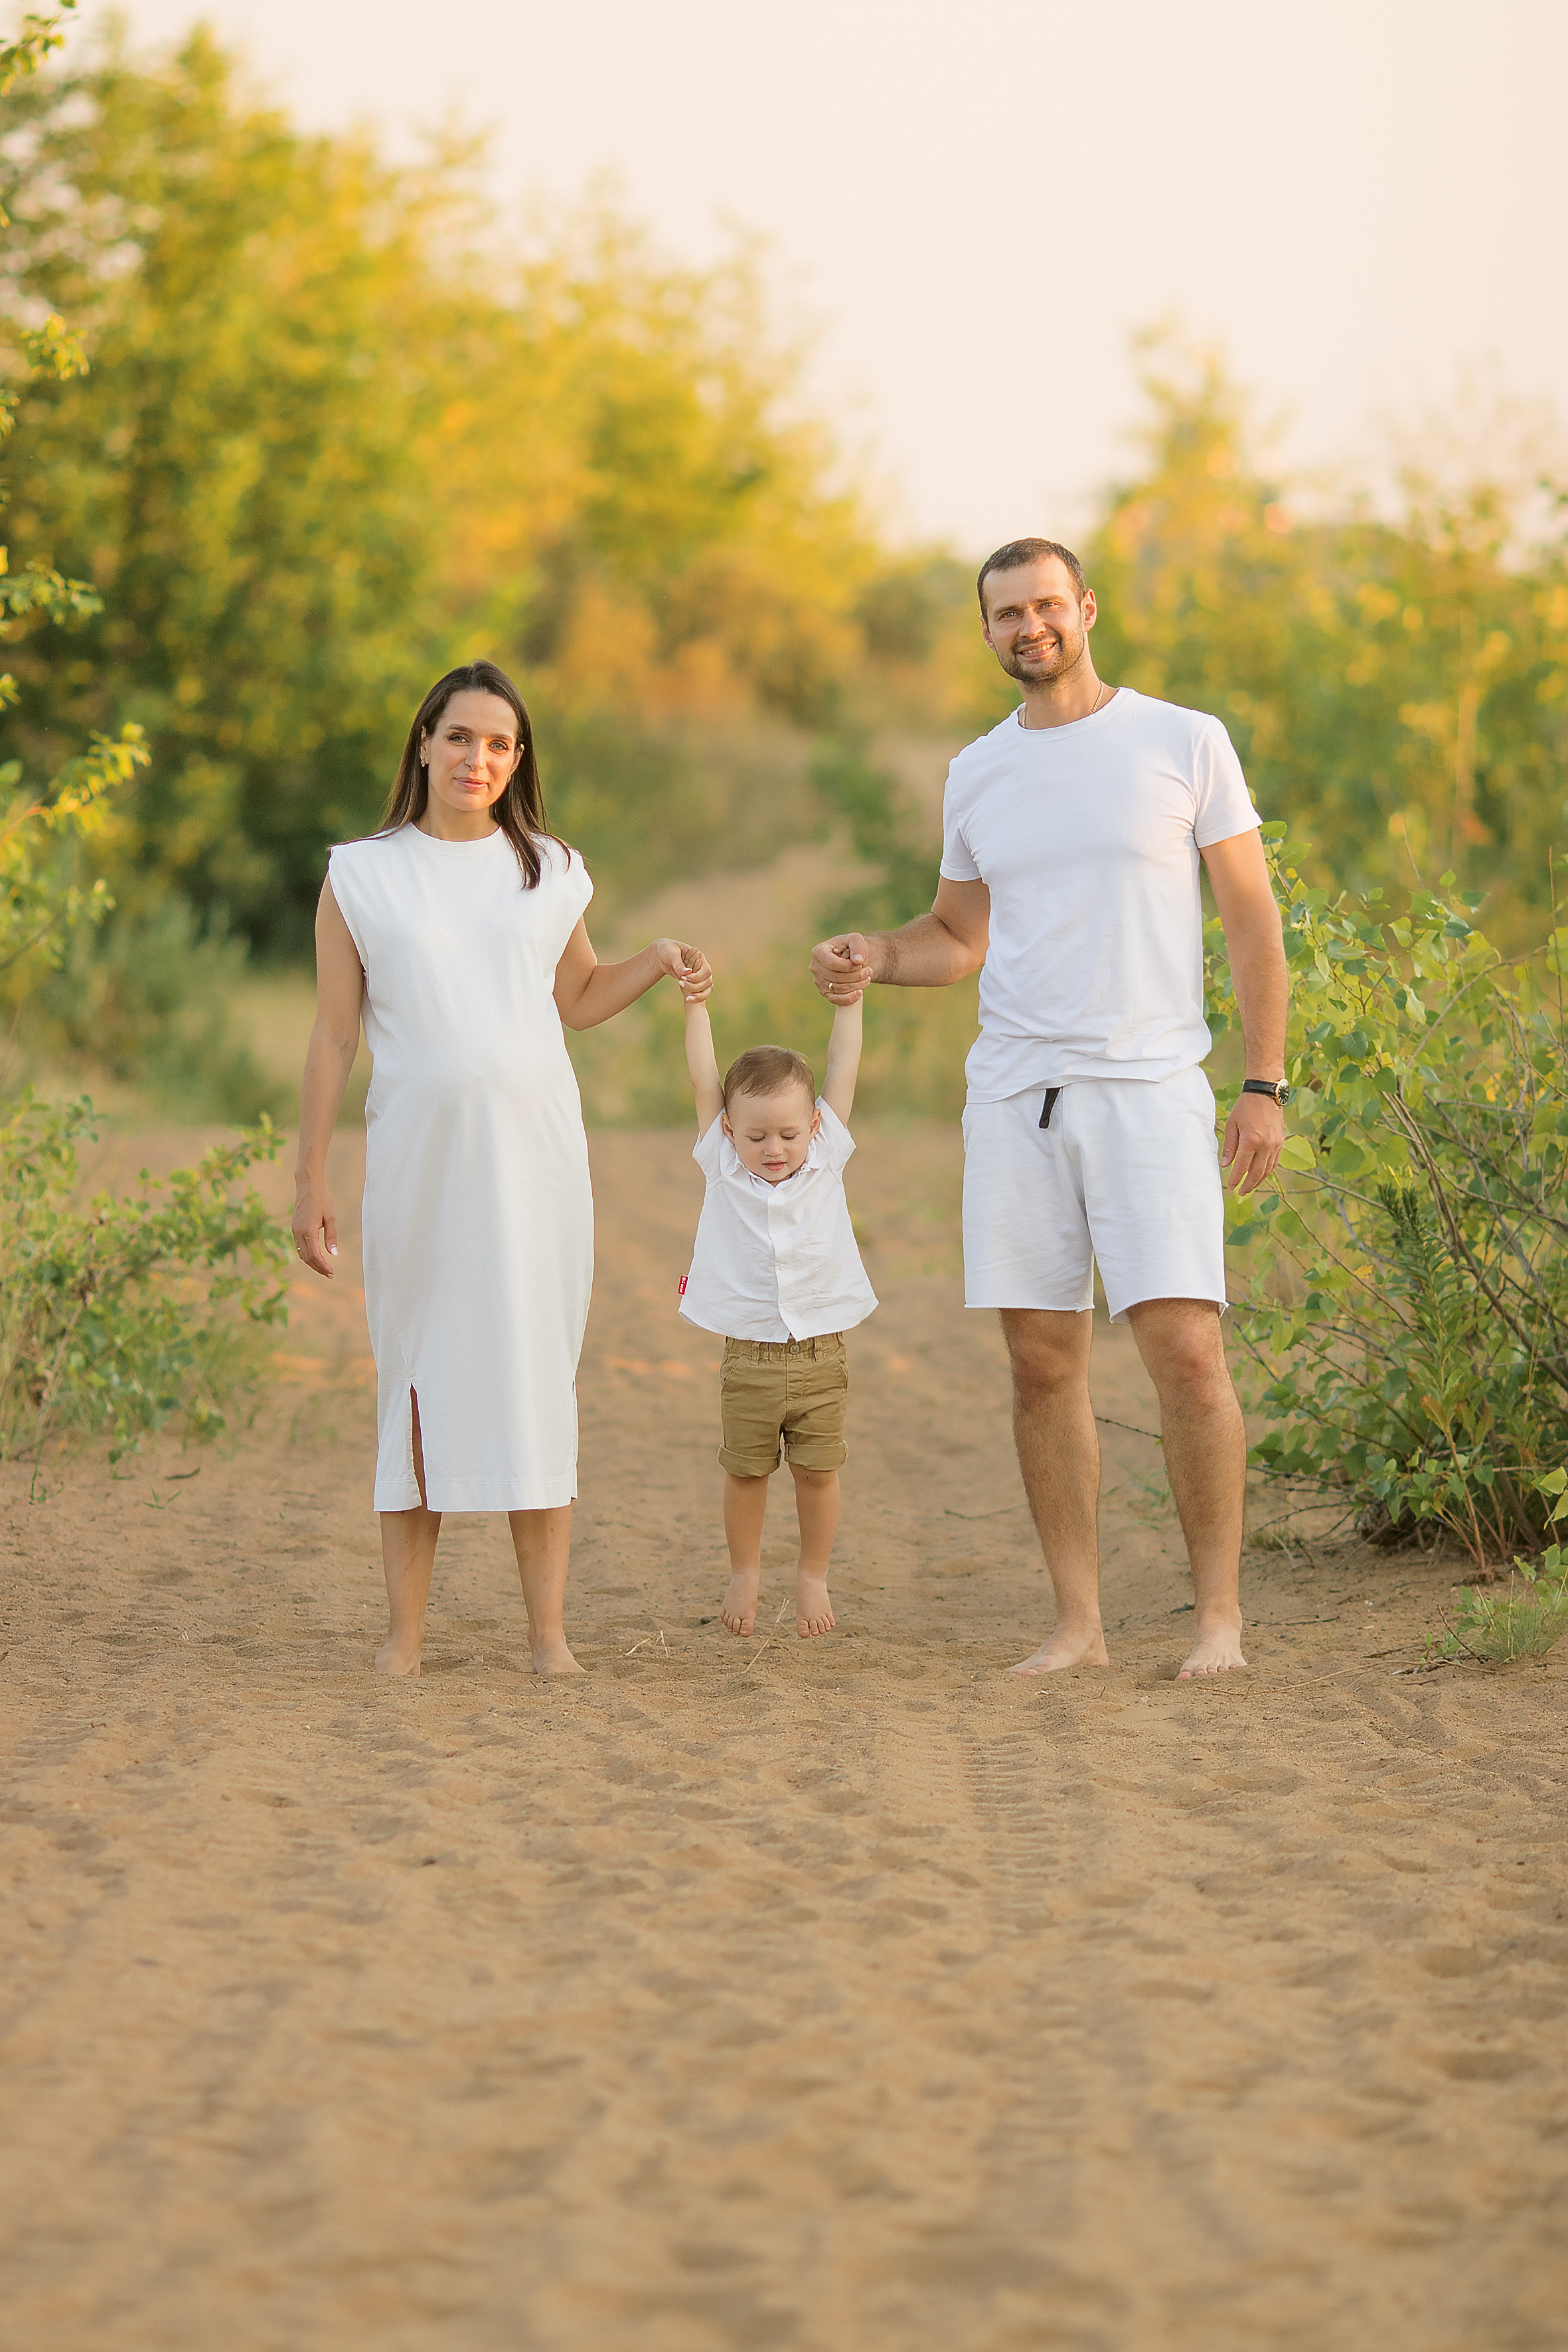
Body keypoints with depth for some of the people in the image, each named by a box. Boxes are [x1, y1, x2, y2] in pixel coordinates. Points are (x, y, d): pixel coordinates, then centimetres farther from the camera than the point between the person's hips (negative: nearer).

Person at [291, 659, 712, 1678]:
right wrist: (312, 1178, 1)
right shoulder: (362, 876, 4)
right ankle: (406, 1627, 5)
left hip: (533, 1147, 2)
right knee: (417, 1372, -1)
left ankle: (549, 1631, 2)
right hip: (417, 1149, -1)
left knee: (536, 1373, 0)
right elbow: (333, 1037, 5)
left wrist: (659, 962, 7)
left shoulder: (549, 872, 11)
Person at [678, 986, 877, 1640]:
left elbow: (841, 1072, 3)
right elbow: (705, 1082, -2)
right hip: (748, 1358, 0)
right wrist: (695, 1006, -4)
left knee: (818, 1472, 2)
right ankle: (744, 1572, 23)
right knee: (744, 1472, 5)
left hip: (820, 1357, 0)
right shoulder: (723, 1164, 0)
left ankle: (813, 1575, 18)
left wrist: (848, 1003, 3)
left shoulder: (825, 1161, 1)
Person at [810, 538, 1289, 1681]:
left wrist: (1266, 1084, -4)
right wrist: (877, 957, 1)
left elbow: (1253, 921, 3)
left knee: (1185, 1349, -12)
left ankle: (1220, 1616, -1)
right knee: (1044, 1360, 4)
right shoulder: (977, 774, 12)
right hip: (1016, 1092, 4)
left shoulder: (1185, 743, 1)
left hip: (1150, 1088, -4)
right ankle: (1079, 1621, 11)